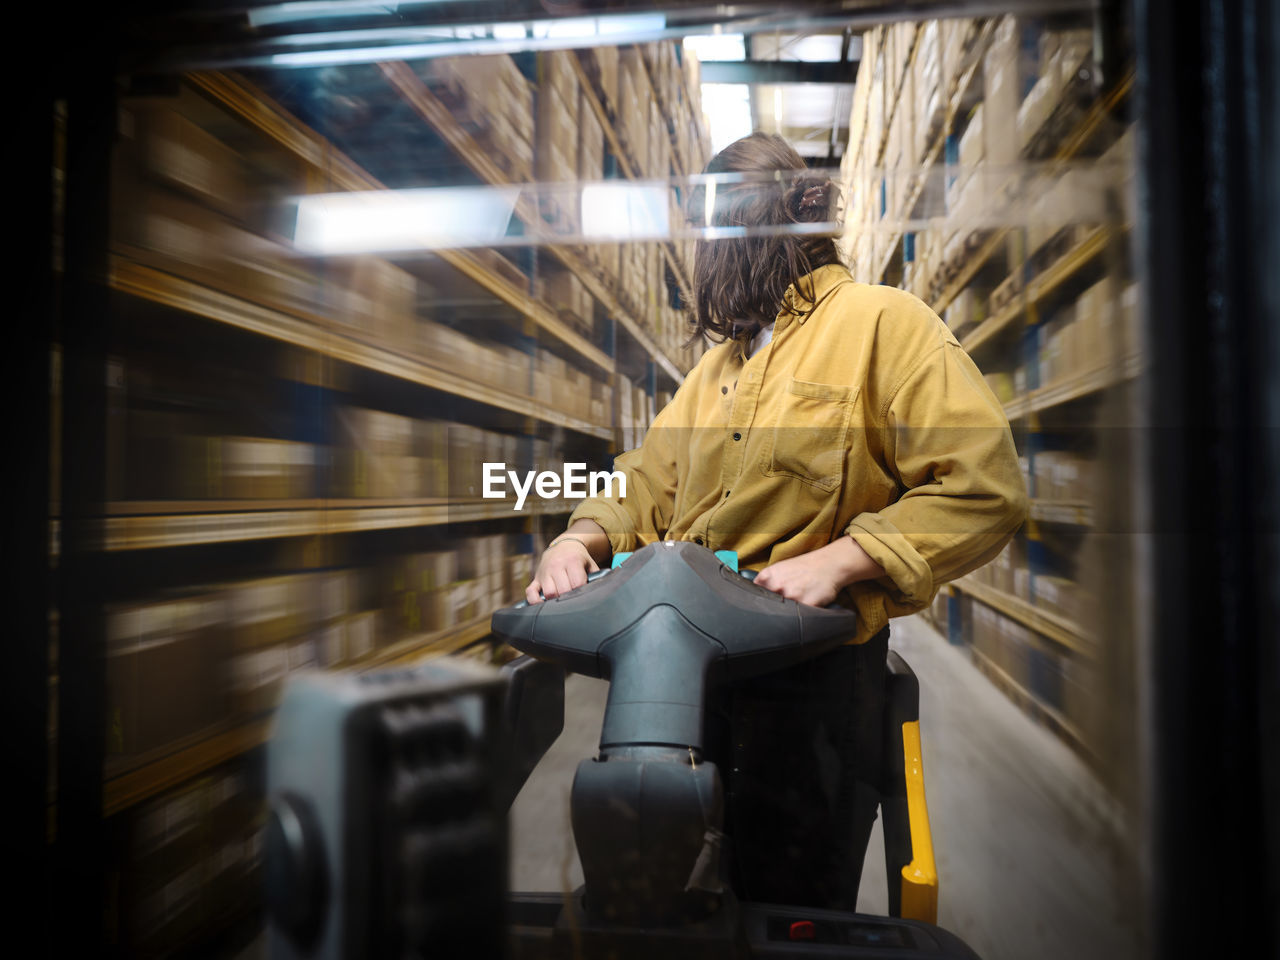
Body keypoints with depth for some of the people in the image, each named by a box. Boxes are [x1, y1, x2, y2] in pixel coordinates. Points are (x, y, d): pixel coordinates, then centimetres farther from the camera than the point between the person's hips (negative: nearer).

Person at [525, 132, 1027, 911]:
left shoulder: (884, 322, -5)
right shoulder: (723, 356, 18)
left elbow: (984, 488, -14)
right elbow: (652, 482, 15)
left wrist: (838, 560, -23)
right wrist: (587, 537, -4)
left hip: (816, 678, -7)